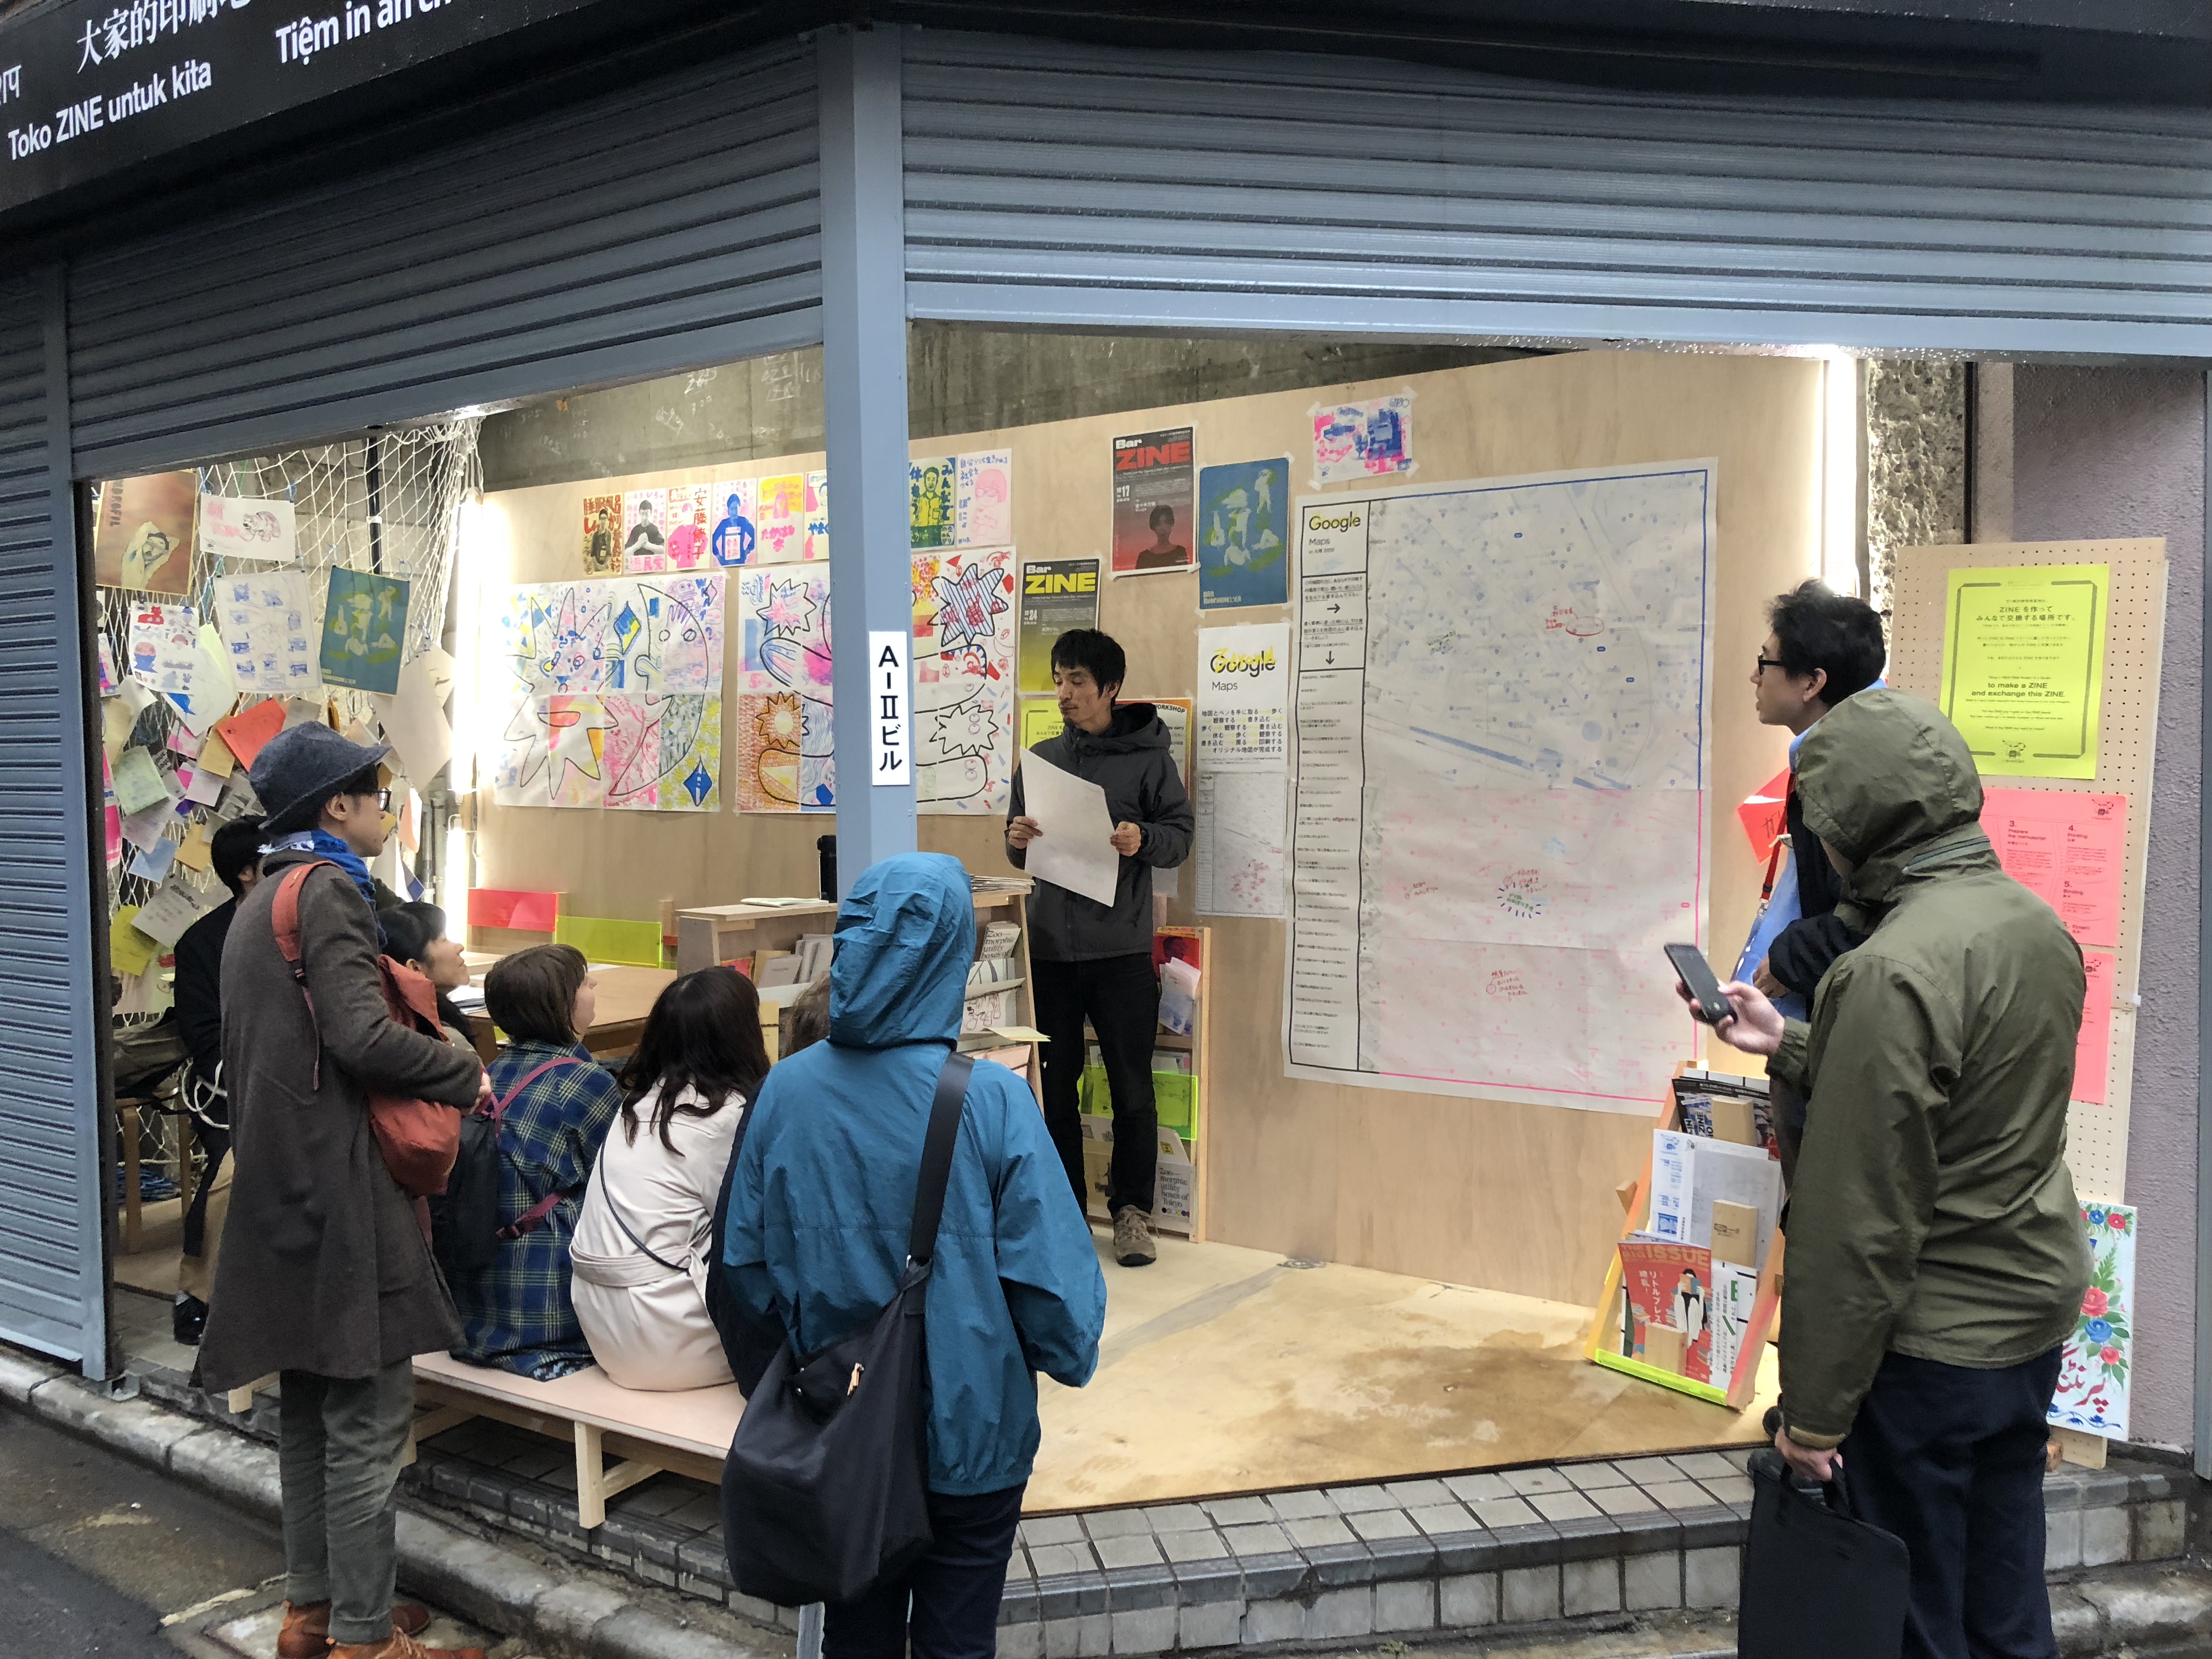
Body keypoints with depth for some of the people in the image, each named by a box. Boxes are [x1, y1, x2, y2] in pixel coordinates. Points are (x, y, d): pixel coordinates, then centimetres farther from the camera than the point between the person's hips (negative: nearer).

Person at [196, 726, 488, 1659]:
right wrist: (470, 1078, -12)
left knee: (310, 1403, 17)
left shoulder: (261, 900, 18)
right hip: (340, 1190, -10)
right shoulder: (328, 891, -13)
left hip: (281, 1186, 10)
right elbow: (362, 1038, -24)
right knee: (368, 1415, -3)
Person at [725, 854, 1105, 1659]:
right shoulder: (990, 1099, -23)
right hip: (970, 1431, -3)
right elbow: (1050, 1271, -19)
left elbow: (747, 1262, -2)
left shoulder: (787, 1089, -12)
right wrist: (1069, 1359, 2)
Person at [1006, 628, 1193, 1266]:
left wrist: (1143, 840, -21)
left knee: (1132, 1088, 2)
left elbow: (1181, 834, -1)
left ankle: (1131, 1209, 16)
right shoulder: (1041, 758, 12)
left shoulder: (1148, 756, 0)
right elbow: (1022, 853, 16)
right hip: (1049, 948, 4)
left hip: (1122, 950, -3)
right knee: (1054, 1087, 10)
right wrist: (1018, 843, -6)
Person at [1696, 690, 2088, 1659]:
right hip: (2036, 1322, 8)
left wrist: (1816, 1410, -16)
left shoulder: (1893, 971, -25)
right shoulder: (2039, 925, 2)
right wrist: (1788, 1045, 15)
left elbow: (1860, 1222, -24)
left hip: (1930, 1350, -8)